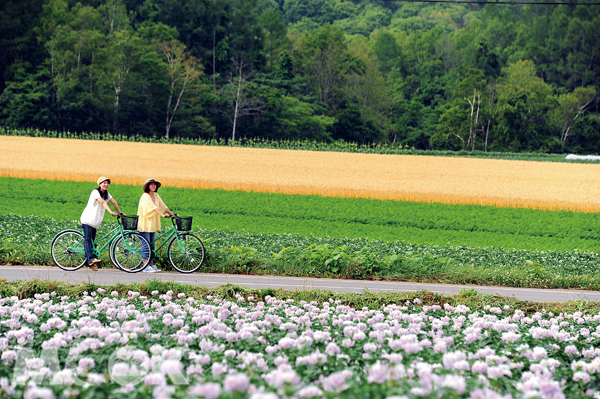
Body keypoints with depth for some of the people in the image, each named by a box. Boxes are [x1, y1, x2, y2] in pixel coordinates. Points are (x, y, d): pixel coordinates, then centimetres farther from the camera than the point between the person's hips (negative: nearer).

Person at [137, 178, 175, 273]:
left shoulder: (156, 196, 10)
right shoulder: (145, 196, -14)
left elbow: (163, 206, 12)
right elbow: (153, 207, -27)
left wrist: (173, 214, 4)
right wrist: (163, 215, -37)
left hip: (152, 225, 8)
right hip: (144, 224, -8)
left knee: (152, 245, 9)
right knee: (146, 244, -8)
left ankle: (151, 265, 13)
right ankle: (145, 266, -7)